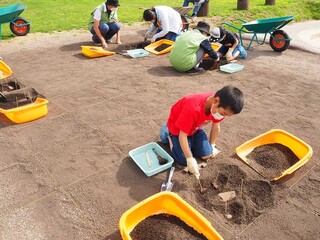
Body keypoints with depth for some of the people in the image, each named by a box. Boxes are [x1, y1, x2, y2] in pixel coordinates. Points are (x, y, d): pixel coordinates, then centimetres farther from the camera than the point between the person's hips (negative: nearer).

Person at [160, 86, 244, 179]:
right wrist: (190, 159, -34)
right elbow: (182, 135, -35)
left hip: (195, 127, 6)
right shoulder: (193, 108, -44)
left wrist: (212, 145, 6)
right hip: (177, 128, -5)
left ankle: (190, 141, 21)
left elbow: (216, 125, -3)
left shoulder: (221, 107, -23)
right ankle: (168, 135, 11)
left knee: (207, 155, -4)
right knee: (184, 161, -10)